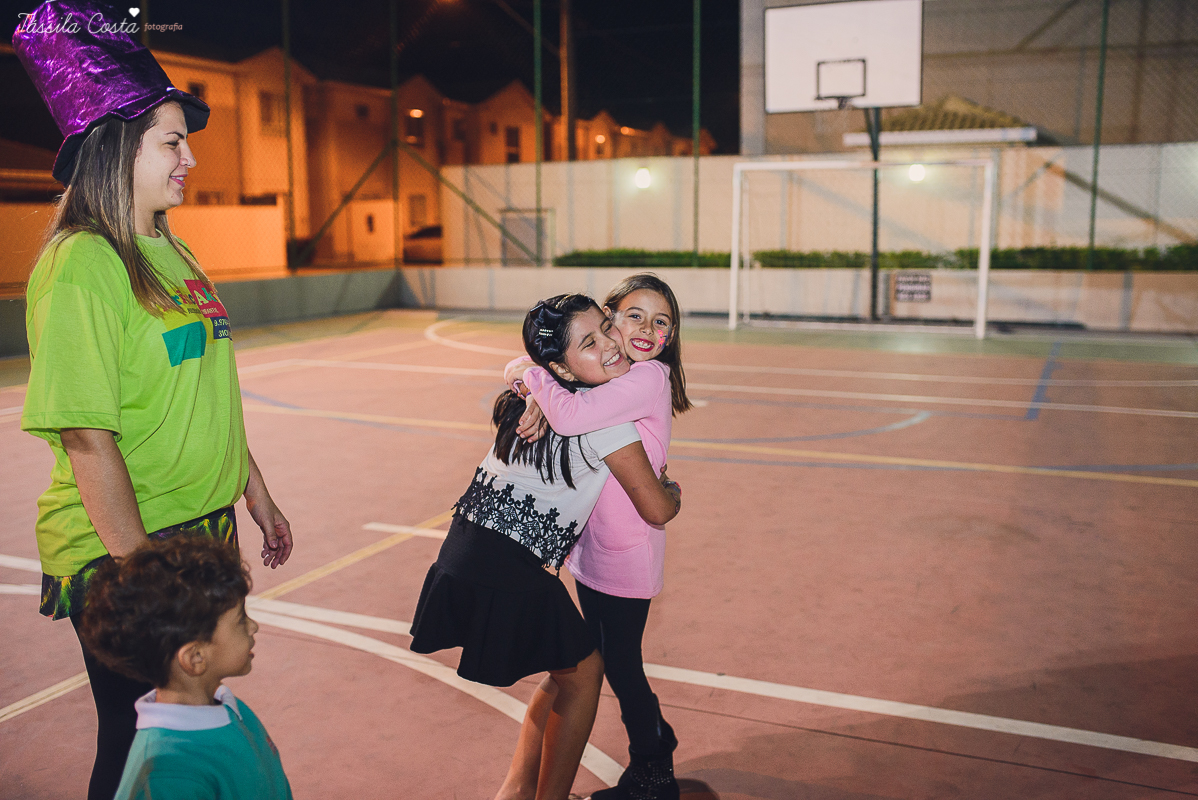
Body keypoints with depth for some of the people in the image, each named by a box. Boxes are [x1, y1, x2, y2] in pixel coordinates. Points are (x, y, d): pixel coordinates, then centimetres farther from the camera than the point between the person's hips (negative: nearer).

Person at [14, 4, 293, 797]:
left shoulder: (171, 251, 9)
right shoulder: (83, 263, -18)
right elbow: (87, 438, -22)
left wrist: (257, 495, 19)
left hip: (202, 535, 8)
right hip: (120, 555, -8)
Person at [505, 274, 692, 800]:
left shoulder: (649, 377, -21)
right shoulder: (610, 373, 4)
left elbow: (572, 417, -31)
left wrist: (531, 373, -16)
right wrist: (539, 398, -16)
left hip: (625, 553, -8)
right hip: (591, 542, 8)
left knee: (621, 664, 7)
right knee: (606, 659, 22)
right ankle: (657, 741, 45)